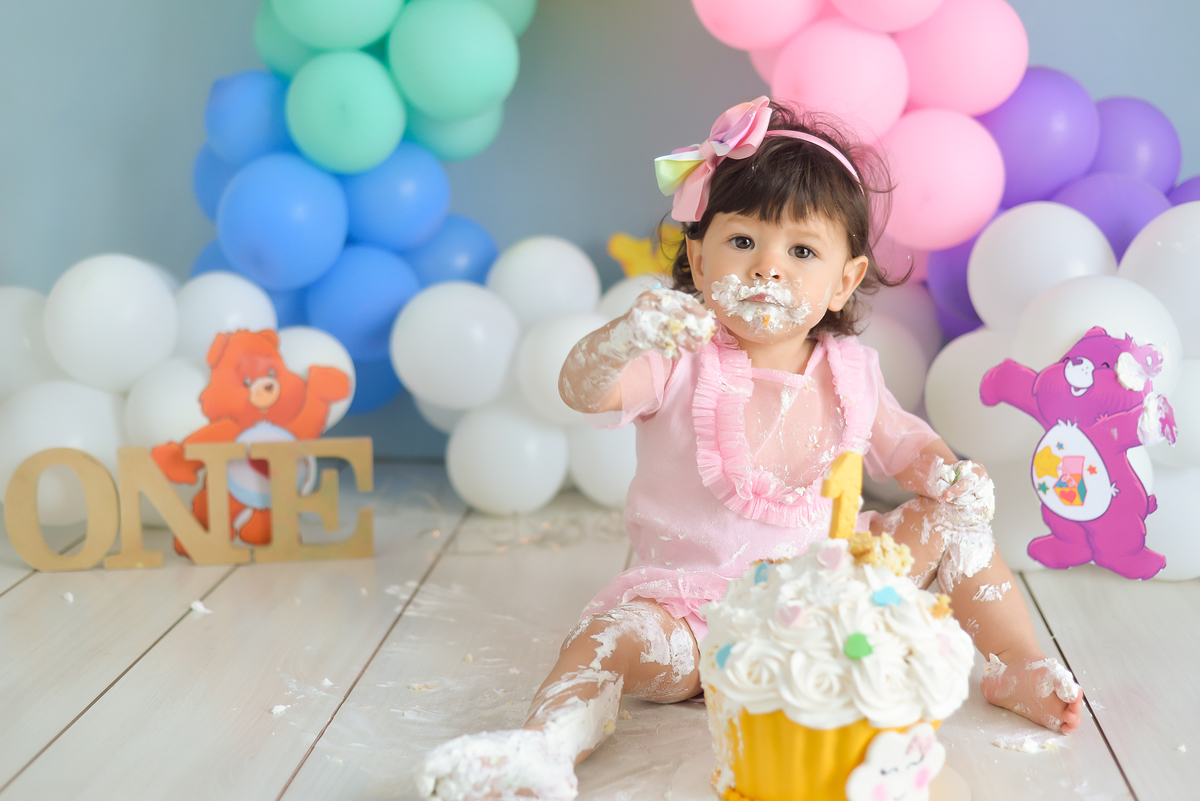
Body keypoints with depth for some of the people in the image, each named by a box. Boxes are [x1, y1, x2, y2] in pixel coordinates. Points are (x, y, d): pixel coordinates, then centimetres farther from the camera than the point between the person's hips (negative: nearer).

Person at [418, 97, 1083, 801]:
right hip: (696, 600, -3)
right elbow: (583, 392, -27)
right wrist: (624, 340, -50)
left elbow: (898, 438, 18)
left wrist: (947, 470, -5)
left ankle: (1019, 665, 5)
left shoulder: (849, 371, 3)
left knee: (953, 515, -2)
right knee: (609, 638, -31)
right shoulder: (682, 362, -11)